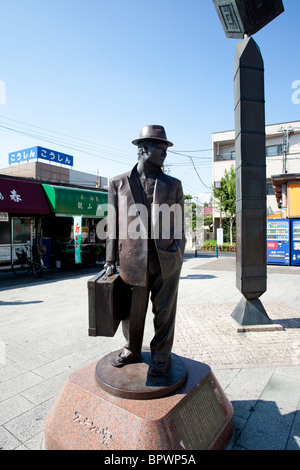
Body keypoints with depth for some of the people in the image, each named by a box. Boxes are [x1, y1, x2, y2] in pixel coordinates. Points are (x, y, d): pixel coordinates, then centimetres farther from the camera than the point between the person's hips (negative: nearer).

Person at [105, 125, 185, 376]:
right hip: (133, 259, 0)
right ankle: (131, 350, 37)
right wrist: (111, 261, 2)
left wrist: (178, 258, 2)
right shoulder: (118, 183, 7)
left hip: (166, 259, 1)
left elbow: (179, 224, 9)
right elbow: (113, 225, 6)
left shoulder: (173, 185, 9)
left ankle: (161, 355, 31)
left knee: (164, 311, 10)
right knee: (133, 311, 13)